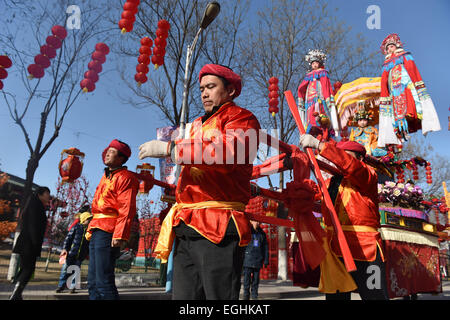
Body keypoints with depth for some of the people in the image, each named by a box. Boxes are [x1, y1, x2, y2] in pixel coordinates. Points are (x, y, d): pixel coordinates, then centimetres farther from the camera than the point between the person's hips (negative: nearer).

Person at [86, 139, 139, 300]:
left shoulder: (125, 177, -6)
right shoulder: (106, 176, 23)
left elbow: (127, 209, -16)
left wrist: (120, 235, -24)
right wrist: (91, 229, 21)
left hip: (108, 231, -10)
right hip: (97, 230, 10)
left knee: (104, 281, -11)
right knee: (93, 281, 13)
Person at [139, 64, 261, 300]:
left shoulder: (241, 118, 2)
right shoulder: (197, 125, 26)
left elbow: (227, 152, -20)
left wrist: (168, 148, -15)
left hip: (218, 227, -7)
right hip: (185, 229, 7)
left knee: (219, 295, -5)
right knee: (183, 295, 8)